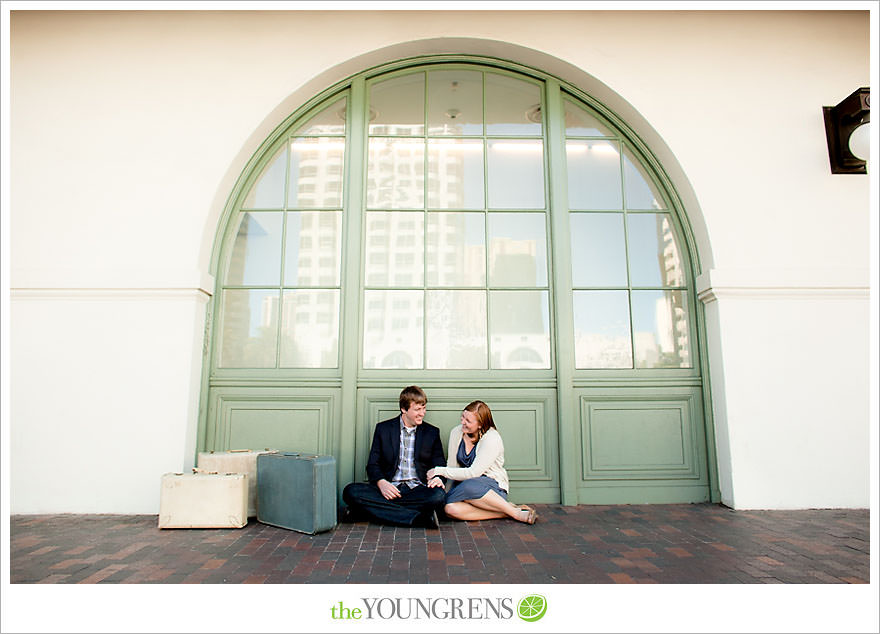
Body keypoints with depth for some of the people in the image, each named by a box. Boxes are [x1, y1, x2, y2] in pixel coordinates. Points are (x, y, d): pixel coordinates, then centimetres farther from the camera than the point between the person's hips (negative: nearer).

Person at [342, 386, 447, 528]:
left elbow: (440, 466, 13)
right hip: (389, 488, 1)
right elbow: (372, 464, 8)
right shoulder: (383, 428, 10)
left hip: (417, 490, -1)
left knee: (438, 495, -34)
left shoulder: (432, 432, 12)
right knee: (351, 491, -27)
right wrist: (381, 482, -14)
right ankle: (418, 518, -31)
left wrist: (439, 478, -12)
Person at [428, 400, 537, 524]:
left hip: (494, 486, -5)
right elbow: (452, 466, 8)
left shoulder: (492, 439, -17)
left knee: (469, 486, -39)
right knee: (450, 508, -29)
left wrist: (440, 471, -18)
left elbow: (473, 473, -21)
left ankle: (514, 511, -21)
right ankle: (503, 513, -19)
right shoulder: (456, 432, 2)